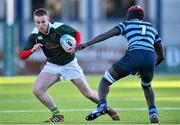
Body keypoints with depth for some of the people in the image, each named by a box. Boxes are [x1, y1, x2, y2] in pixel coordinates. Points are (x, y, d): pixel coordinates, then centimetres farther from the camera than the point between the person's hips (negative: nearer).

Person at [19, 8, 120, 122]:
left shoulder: (59, 28, -24)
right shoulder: (35, 35, -17)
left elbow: (77, 34, -8)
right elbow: (22, 55, -18)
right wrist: (32, 50, -39)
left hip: (70, 64, -2)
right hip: (52, 65, 2)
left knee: (88, 94, 3)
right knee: (37, 90, -18)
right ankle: (57, 115, -2)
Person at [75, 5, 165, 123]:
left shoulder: (126, 24, 22)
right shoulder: (152, 28, 32)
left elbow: (106, 35, 7)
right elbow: (161, 56, 33)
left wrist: (86, 44, 4)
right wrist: (148, 68, 45)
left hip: (133, 56, -3)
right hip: (150, 58, 3)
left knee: (105, 81, 12)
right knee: (146, 86, 34)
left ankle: (102, 104, -16)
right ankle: (153, 113, 13)